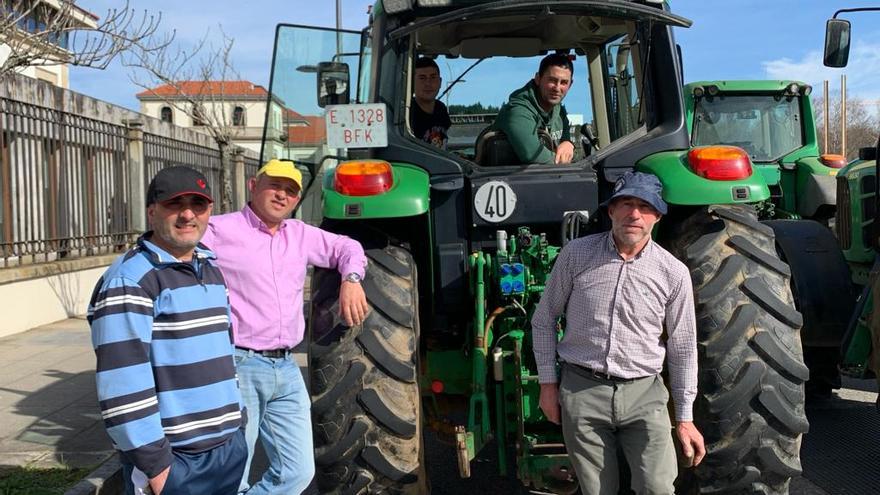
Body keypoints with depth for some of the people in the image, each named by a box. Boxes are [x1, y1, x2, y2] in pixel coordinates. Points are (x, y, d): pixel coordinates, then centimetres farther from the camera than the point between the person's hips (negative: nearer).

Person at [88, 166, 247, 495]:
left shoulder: (212, 269, 11)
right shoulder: (129, 281, -14)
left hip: (229, 446, 8)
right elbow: (123, 383, -20)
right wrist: (153, 463, -20)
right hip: (173, 457, -8)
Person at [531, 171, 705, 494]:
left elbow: (682, 348, 7)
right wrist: (547, 383, 4)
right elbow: (544, 319, 7)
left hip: (644, 394, 0)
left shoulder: (674, 273, -1)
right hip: (581, 391, 0)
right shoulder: (576, 254, -3)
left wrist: (685, 417, 8)